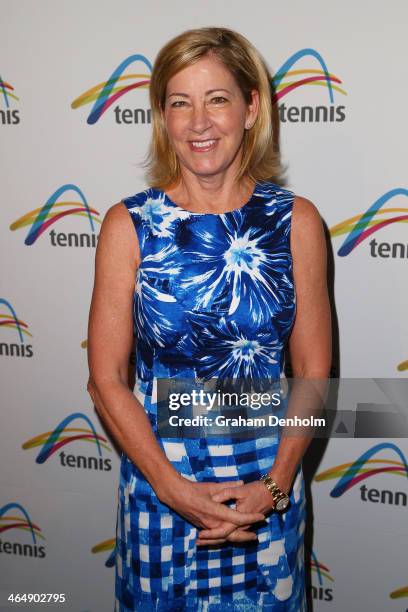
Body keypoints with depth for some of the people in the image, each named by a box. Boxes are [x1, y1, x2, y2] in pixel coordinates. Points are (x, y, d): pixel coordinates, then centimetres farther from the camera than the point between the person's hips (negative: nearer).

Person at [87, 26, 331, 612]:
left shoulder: (297, 221, -7)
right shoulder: (128, 225, -9)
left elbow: (314, 372, -3)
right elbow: (106, 379, -7)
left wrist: (274, 486, -11)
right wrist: (173, 487, -13)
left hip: (269, 478, 1)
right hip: (159, 475, 0)